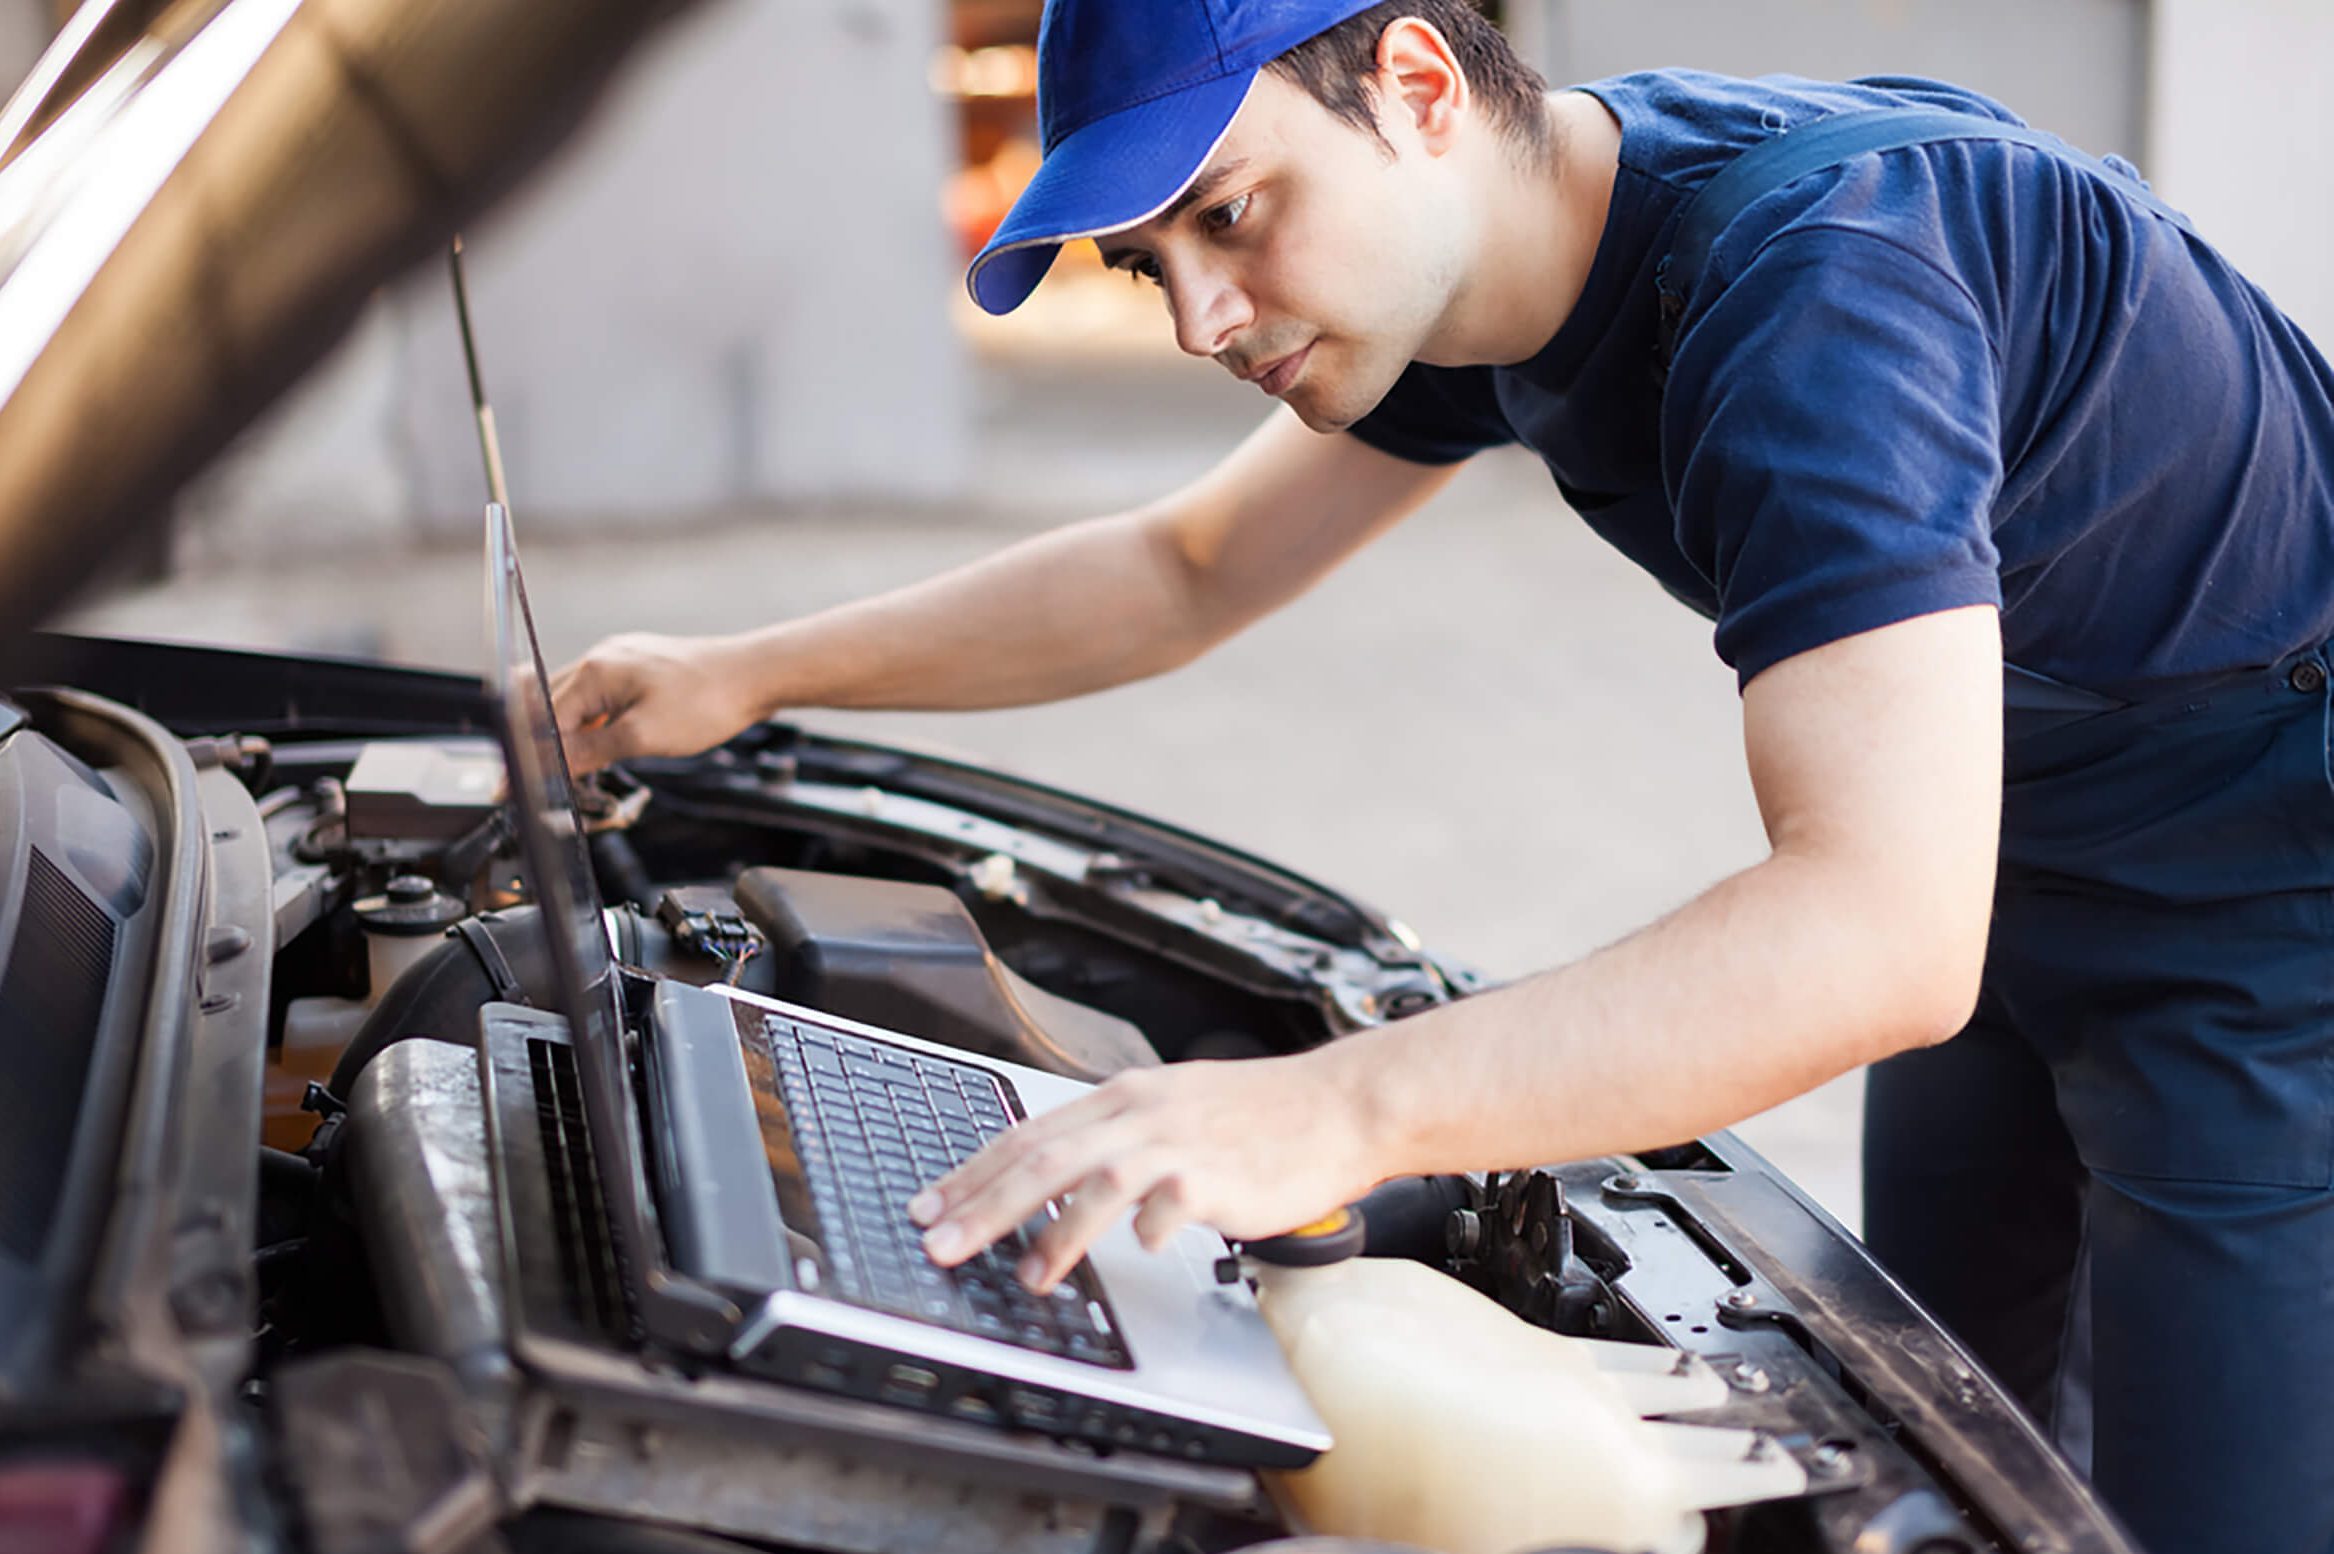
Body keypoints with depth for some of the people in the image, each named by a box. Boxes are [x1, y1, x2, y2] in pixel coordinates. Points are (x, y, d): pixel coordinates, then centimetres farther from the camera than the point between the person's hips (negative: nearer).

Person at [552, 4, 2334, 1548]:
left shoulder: (1806, 285, -35)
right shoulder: (1479, 254, -5)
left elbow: (1886, 932, -45)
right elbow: (1184, 570, 7)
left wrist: (1332, 1110, -53)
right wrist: (750, 676, 2)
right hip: (2022, 888, 9)